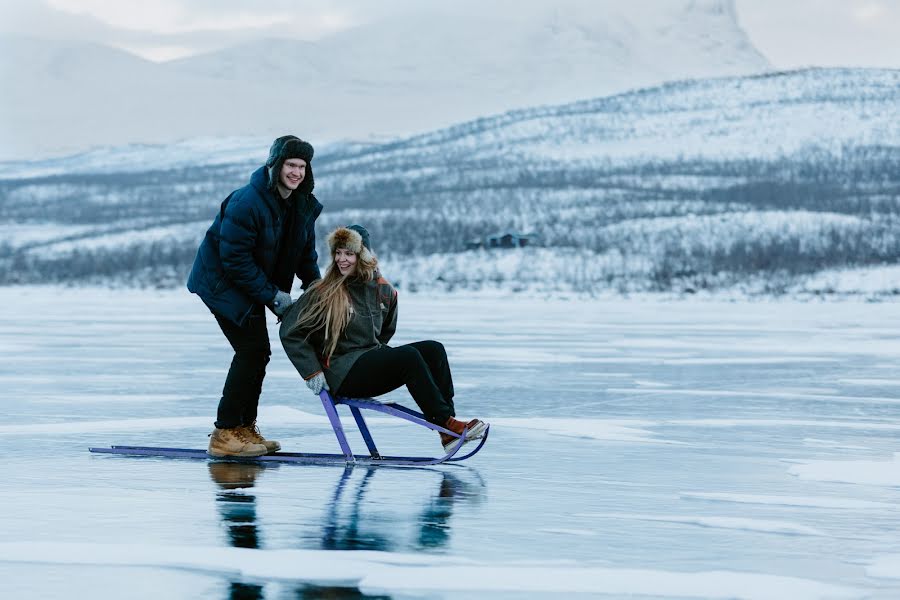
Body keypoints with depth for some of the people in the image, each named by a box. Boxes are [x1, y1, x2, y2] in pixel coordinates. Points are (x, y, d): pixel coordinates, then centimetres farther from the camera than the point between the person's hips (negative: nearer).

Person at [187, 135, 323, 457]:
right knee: (253, 349, -15)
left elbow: (306, 251, 11)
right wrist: (273, 296, -24)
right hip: (221, 282, -8)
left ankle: (243, 427, 23)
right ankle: (225, 434, -11)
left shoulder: (304, 205, -2)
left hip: (253, 282, 8)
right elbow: (235, 259, -26)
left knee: (258, 352, 9)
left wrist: (314, 284, -6)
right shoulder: (247, 202, -27)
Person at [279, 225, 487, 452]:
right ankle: (446, 424, -28)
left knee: (433, 349, -13)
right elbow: (290, 332, -6)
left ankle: (448, 421, -24)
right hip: (343, 374, -7)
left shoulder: (383, 290, 9)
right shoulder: (323, 294, -6)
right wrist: (312, 372, -11)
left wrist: (377, 353, 15)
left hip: (371, 360, 7)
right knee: (409, 356, -26)